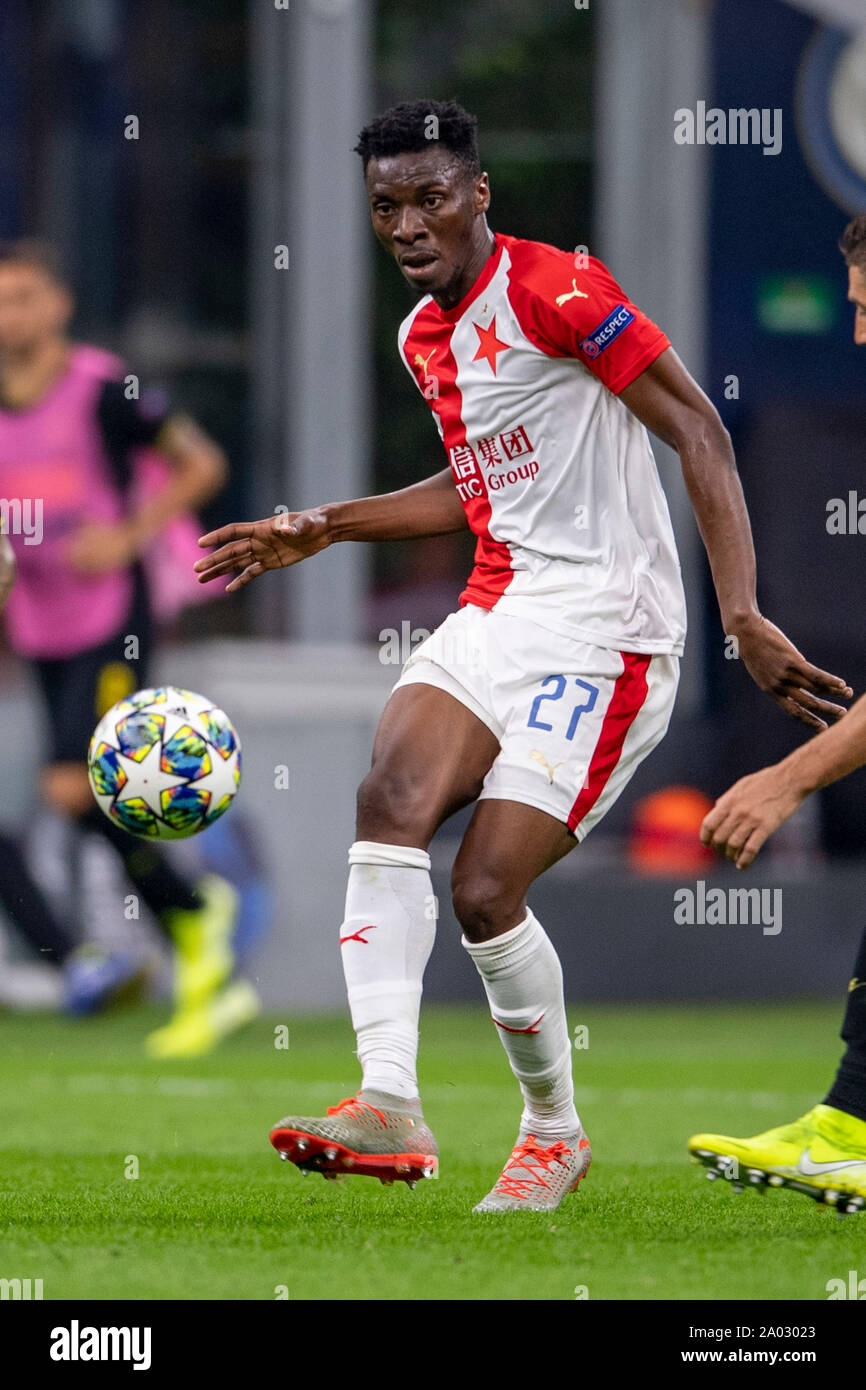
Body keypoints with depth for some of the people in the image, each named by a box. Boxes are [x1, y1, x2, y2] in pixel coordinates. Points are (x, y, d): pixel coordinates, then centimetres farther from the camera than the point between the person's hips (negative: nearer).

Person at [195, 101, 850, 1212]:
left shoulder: (556, 292, -13)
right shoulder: (425, 338, 14)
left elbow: (699, 434, -14)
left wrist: (744, 617, -22)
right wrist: (321, 529, 24)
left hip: (604, 631, -7)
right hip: (496, 612, 7)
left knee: (485, 892, -12)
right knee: (390, 801, -20)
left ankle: (554, 1131, 12)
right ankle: (389, 1105, -28)